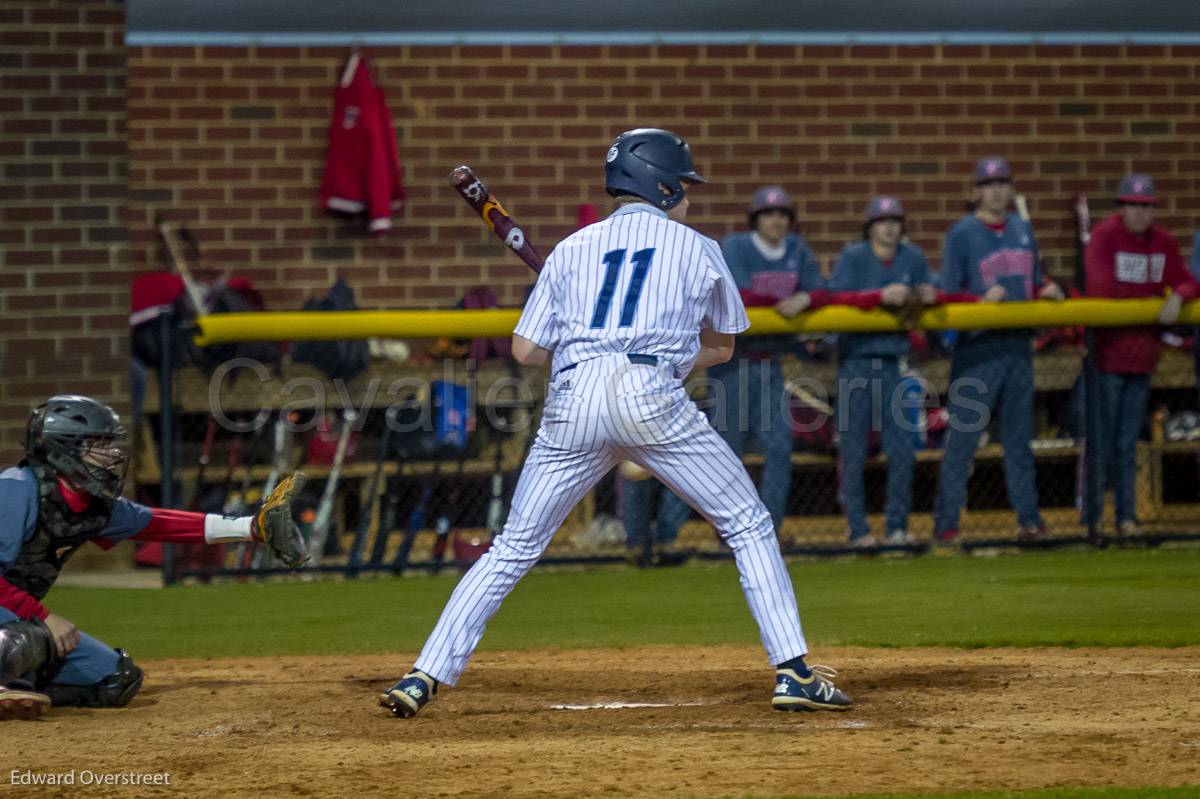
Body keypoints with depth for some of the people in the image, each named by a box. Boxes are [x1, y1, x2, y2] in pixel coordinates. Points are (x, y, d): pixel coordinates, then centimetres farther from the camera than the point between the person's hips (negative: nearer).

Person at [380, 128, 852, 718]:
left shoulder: (571, 249, 21)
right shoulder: (696, 249, 16)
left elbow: (525, 350, 17)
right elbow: (721, 346, 25)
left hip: (571, 404, 3)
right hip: (653, 400, -3)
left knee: (513, 548, 12)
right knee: (749, 526, 10)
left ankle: (425, 675, 4)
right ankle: (793, 673, 1)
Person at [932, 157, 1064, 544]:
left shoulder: (1023, 229, 13)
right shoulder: (962, 233, -5)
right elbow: (946, 295, -7)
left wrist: (1047, 292, -1)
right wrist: (982, 301, -23)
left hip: (1018, 345, 5)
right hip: (977, 348, -5)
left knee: (1019, 438, 11)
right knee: (962, 438, -5)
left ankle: (1029, 519, 15)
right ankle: (945, 524, -3)